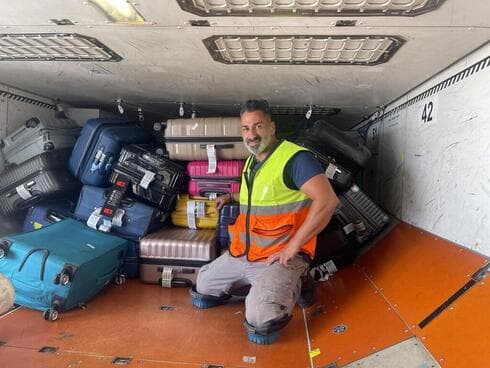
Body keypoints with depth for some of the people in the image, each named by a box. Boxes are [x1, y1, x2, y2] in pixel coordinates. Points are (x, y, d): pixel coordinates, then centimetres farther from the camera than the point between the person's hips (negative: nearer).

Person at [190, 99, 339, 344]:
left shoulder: (294, 158, -17)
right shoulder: (252, 161, 13)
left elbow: (327, 201, -28)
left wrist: (292, 247, -26)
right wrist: (231, 197, 20)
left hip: (279, 256, -8)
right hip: (241, 253, 9)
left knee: (259, 325, -24)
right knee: (203, 287, 19)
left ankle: (288, 286, 5)